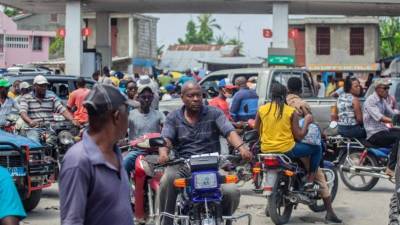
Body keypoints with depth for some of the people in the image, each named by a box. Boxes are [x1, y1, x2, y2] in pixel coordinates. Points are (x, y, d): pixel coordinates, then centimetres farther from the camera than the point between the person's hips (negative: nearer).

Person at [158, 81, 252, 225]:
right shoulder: (173, 117, 9)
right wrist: (164, 152, -31)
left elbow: (230, 132, -8)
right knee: (167, 180, -33)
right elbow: (166, 138, -6)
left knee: (232, 191, -22)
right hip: (182, 165, 0)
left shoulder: (214, 113, 6)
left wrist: (241, 148, -30)